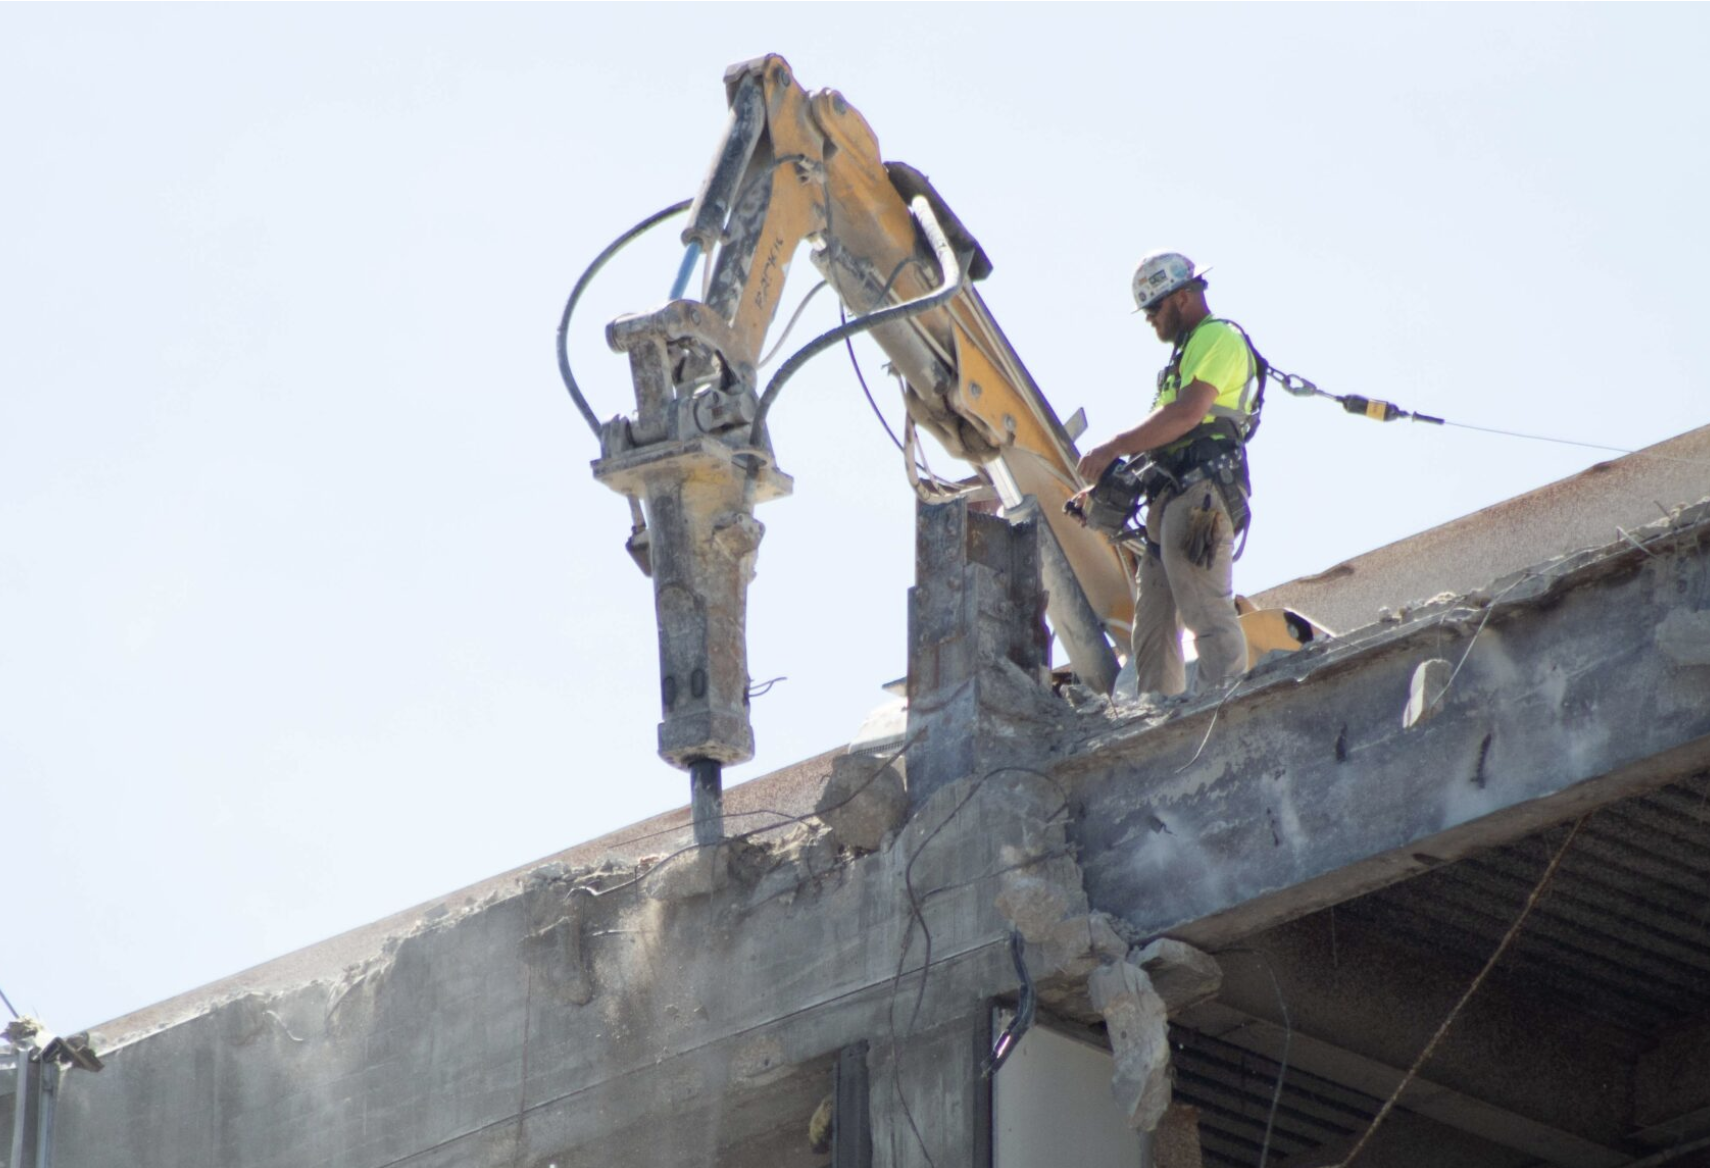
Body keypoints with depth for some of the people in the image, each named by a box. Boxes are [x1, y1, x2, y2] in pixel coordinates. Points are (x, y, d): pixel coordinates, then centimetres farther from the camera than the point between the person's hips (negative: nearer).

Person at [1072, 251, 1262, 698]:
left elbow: (1186, 413, -17)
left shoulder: (1218, 339, -3)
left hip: (1200, 494, -11)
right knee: (1153, 621, 7)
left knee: (1207, 611, -17)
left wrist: (1115, 448, -14)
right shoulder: (1190, 347, 29)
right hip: (1172, 498, 11)